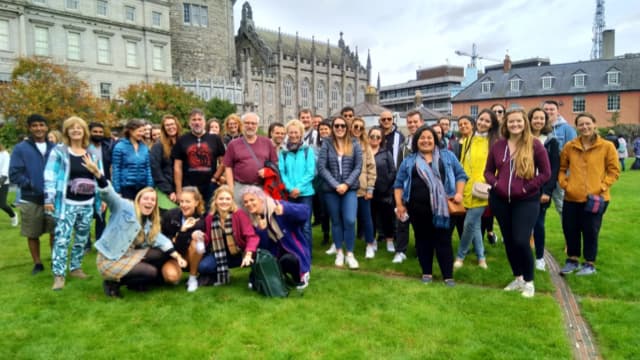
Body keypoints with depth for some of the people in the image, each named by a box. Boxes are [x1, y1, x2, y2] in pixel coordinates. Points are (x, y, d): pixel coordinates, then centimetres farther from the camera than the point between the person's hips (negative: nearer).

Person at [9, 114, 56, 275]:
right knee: (32, 234, 8)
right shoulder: (20, 148, 0)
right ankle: (37, 263, 24)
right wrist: (32, 186, -15)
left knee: (55, 231, 6)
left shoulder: (54, 148, 8)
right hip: (31, 200, -1)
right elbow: (14, 174, -6)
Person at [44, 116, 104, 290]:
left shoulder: (92, 153, 10)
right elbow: (50, 176, -5)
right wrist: (48, 198, -12)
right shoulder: (59, 151, -1)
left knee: (82, 239, 12)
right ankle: (59, 275, -3)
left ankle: (75, 268, 25)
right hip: (67, 203, -4)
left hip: (87, 204, 4)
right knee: (62, 239, -9)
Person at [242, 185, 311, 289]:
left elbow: (305, 210, -27)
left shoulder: (277, 207, -16)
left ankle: (300, 277, 0)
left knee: (286, 260, -33)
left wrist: (285, 209, -43)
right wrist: (261, 230, -24)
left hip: (295, 250, -5)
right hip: (277, 254, 5)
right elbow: (262, 247, -7)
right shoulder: (252, 221, -2)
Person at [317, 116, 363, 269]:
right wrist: (336, 185, -13)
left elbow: (358, 167, 0)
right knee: (336, 221, 9)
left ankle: (350, 254, 5)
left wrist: (346, 184, -11)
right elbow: (321, 168, -5)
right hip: (330, 189, 0)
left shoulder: (354, 144, 4)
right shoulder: (326, 144, 0)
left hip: (350, 189, 0)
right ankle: (339, 252, 24)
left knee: (350, 221, -10)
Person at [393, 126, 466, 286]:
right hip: (418, 208, 1)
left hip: (442, 206, -1)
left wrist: (459, 193, -7)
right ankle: (427, 272, 22)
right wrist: (399, 204, 1)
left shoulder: (447, 156, 9)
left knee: (443, 240, 1)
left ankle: (448, 275, 10)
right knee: (423, 240, 9)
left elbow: (460, 175, 9)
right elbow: (399, 183, 9)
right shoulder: (409, 161, 9)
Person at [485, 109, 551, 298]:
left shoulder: (534, 144, -5)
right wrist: (495, 184, -6)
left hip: (526, 201, -4)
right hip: (500, 200, 4)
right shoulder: (498, 145, 5)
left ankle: (529, 281, 12)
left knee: (521, 241, -10)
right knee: (509, 241, 11)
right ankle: (517, 278, 29)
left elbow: (545, 173, -4)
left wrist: (526, 188, -11)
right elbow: (488, 171, 11)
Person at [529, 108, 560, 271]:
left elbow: (555, 168, -1)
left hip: (542, 190, 0)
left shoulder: (551, 142, 5)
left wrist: (547, 190, -10)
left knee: (538, 223, 1)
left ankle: (540, 257, 17)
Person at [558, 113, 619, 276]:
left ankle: (590, 264, 23)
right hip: (572, 198, 3)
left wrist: (602, 186, -11)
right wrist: (564, 183, -4)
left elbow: (614, 171, 0)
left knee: (590, 231, 5)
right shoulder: (569, 146, 3)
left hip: (596, 198, -2)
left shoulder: (607, 146, -3)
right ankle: (573, 260, 29)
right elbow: (561, 168, 11)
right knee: (570, 230, 9)